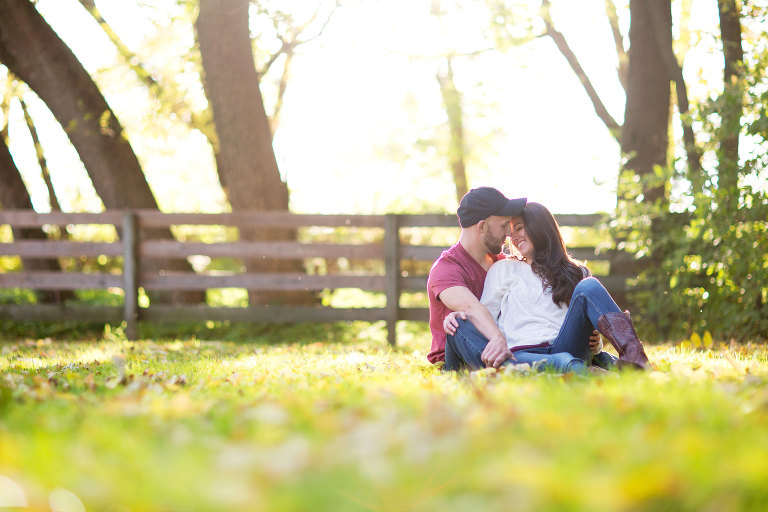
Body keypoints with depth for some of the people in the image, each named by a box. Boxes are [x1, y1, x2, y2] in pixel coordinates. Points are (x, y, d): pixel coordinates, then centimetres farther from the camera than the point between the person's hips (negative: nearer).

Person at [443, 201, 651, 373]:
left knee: (588, 287, -20)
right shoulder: (504, 269, 25)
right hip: (521, 351, -2)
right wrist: (461, 316, -8)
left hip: (565, 347, 2)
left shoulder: (576, 273, 29)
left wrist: (595, 342, -1)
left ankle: (632, 353, -48)